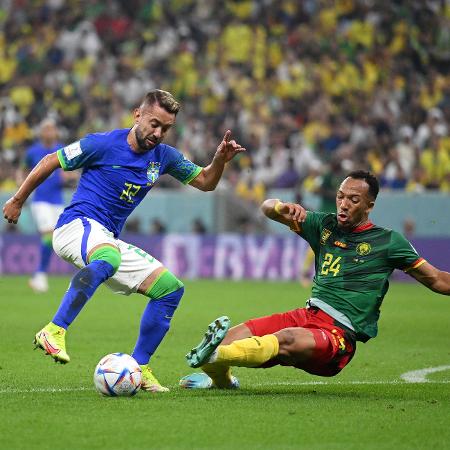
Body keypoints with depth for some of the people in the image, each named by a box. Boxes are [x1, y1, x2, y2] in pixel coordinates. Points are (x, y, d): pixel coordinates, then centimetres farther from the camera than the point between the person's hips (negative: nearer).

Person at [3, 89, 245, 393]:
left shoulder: (163, 156, 8)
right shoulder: (104, 144, -9)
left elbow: (206, 182, 15)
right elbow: (51, 162, 1)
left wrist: (220, 160, -7)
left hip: (107, 240, 8)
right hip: (77, 224, -7)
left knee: (171, 288, 0)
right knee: (108, 259, -42)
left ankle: (138, 368, 4)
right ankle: (53, 332, -44)